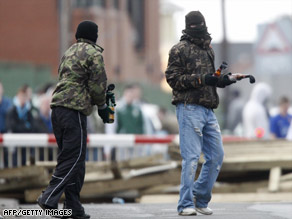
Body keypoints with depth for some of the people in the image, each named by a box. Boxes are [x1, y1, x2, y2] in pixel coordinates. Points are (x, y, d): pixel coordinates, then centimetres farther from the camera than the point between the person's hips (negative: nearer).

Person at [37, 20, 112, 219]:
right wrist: (102, 106, 7)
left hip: (58, 108, 9)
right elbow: (97, 84, -9)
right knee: (74, 157, -8)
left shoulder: (69, 52, 24)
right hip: (74, 109, -9)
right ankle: (49, 198, -18)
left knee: (71, 158, 12)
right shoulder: (93, 54, -3)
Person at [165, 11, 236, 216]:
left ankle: (201, 199, 18)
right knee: (191, 157, -10)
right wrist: (202, 79, -19)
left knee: (216, 156, 7)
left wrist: (222, 79, 7)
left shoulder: (208, 49, 20)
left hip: (209, 110, 8)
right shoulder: (180, 49, -3)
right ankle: (186, 205, -6)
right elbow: (173, 78, -11)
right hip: (190, 108, -8)